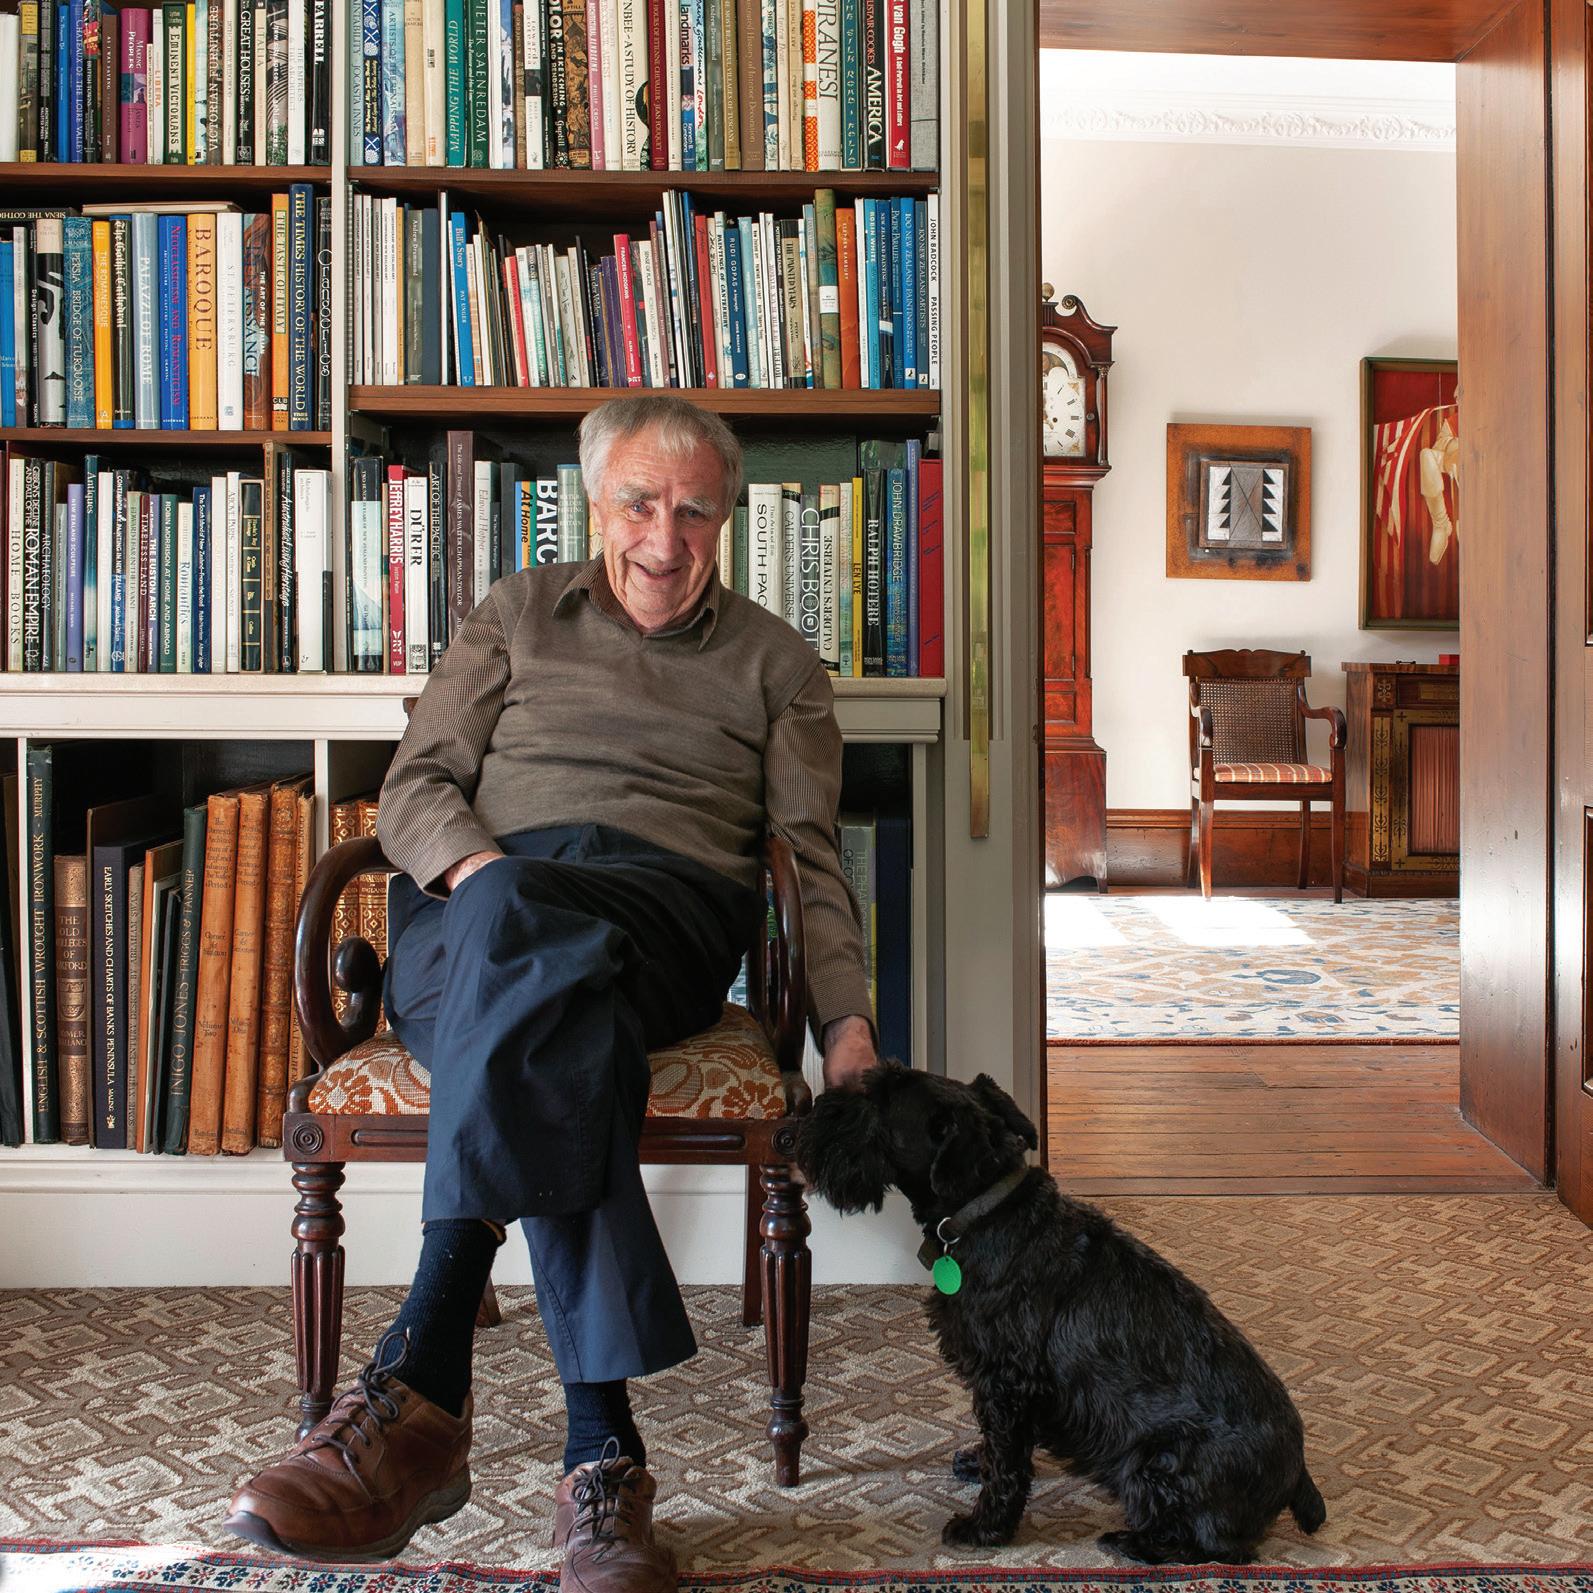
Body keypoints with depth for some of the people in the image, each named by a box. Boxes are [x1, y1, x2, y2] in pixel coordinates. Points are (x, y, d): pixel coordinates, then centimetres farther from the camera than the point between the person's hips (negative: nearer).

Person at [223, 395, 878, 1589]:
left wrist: (849, 1023, -1)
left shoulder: (778, 664, 23)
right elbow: (415, 785, 16)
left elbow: (810, 855, 15)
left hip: (671, 899, -1)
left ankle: (418, 1390, -45)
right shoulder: (519, 614, 25)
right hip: (470, 899, 1)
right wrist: (473, 859, -9)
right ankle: (602, 1448, -44)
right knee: (565, 1029, -39)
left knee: (523, 918, -40)